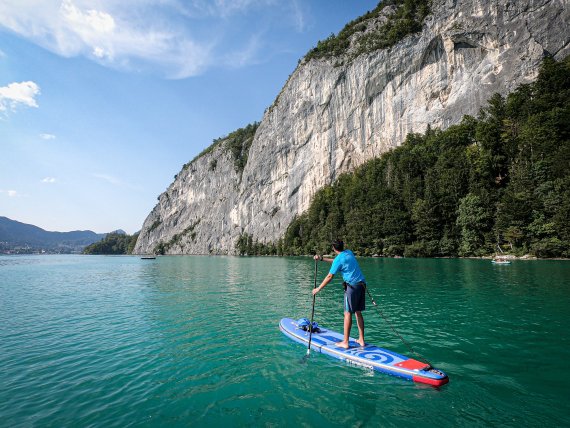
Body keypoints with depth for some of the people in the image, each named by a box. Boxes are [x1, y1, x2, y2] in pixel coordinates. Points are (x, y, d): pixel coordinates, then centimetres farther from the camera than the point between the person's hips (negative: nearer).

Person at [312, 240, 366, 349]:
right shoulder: (349, 252, 12)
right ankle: (361, 340, 17)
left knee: (348, 313, -2)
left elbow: (329, 277, -9)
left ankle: (345, 343, 2)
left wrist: (318, 289, -1)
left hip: (352, 286, -8)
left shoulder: (339, 259, -11)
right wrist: (322, 259, 28)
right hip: (362, 284, 8)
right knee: (358, 313, 13)